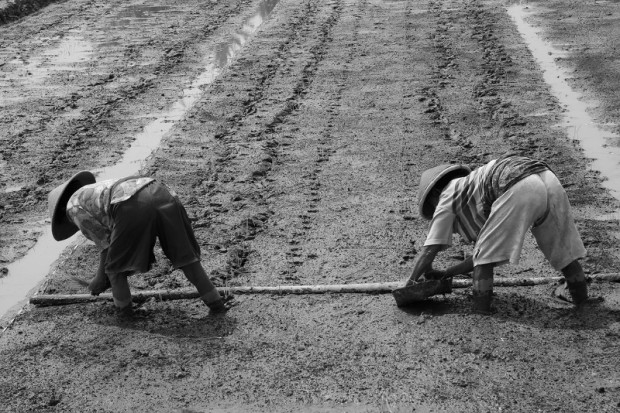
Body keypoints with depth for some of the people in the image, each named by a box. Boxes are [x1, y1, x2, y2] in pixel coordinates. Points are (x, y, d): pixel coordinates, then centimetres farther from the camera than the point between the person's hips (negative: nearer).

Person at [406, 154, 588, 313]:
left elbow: (429, 251, 21)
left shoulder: (448, 196, 23)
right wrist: (445, 274, 47)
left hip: (518, 189, -7)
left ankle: (481, 315, 12)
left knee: (484, 253, 9)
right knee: (563, 251, 23)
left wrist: (411, 282, 35)